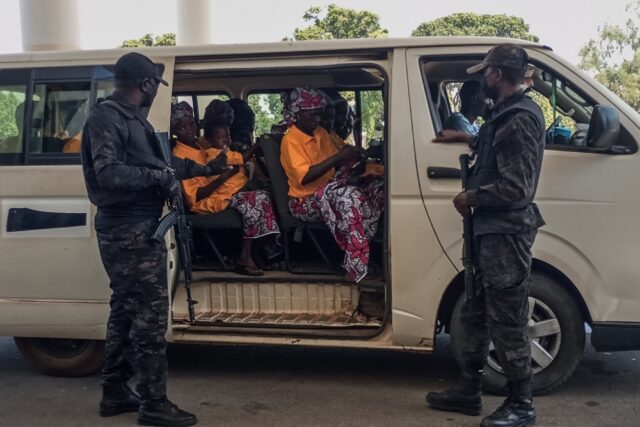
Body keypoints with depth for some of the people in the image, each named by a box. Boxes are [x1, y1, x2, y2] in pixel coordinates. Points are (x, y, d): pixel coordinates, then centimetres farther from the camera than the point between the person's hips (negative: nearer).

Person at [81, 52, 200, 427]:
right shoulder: (106, 118, -12)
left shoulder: (133, 118, 17)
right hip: (129, 231, -10)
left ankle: (116, 392, 28)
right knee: (151, 314, -7)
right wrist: (161, 176, -18)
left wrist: (170, 176, 5)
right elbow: (108, 173, -23)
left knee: (127, 311, 16)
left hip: (137, 229, 10)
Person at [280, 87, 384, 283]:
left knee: (378, 188, -11)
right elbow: (305, 177, -24)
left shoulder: (321, 133, 13)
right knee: (349, 197, -36)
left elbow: (334, 165, 19)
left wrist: (348, 156, -3)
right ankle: (357, 269, -34)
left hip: (329, 192, 8)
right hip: (305, 201, -8)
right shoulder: (290, 140, -11)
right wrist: (338, 157, -25)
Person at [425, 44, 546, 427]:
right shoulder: (507, 114, 12)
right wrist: (469, 139, 33)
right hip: (492, 230, 10)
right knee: (476, 313, 17)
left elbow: (516, 188, -24)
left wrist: (471, 198, -11)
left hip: (507, 233, -10)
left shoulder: (519, 119, -19)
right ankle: (469, 391, 28)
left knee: (506, 322, -1)